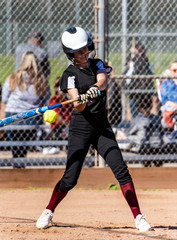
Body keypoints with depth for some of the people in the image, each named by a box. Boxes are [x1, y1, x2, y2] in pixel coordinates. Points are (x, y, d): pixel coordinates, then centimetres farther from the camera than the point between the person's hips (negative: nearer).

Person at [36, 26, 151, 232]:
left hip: (102, 127, 3)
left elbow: (102, 82, -16)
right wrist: (81, 100, -39)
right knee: (70, 178, -5)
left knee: (121, 170, -9)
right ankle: (48, 212, 16)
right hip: (80, 128, -3)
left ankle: (138, 217, -9)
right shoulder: (70, 74, -5)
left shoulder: (97, 64, 7)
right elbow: (78, 107, -16)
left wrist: (93, 90, -37)